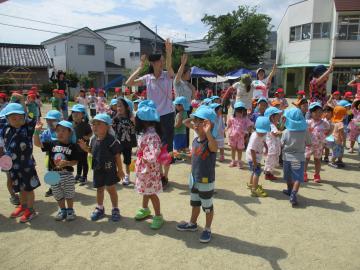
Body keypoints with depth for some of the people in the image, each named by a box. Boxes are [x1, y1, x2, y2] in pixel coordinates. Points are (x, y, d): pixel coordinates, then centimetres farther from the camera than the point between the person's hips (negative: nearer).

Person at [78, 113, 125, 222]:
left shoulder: (111, 140, -19)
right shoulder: (93, 139, -1)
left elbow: (117, 156, -13)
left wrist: (120, 170, -10)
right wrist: (85, 147, -3)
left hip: (109, 169, -6)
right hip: (97, 169, 6)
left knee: (111, 189, 5)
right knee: (99, 189, 18)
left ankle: (115, 209, 23)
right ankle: (100, 208, 37)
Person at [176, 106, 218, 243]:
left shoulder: (210, 142, -26)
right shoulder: (195, 141, -2)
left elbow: (214, 147, -51)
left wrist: (208, 133, -64)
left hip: (206, 181, -7)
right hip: (194, 179, 7)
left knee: (207, 206, 13)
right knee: (194, 203, 26)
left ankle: (207, 229, 32)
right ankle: (192, 223, 46)